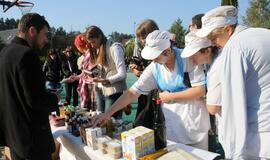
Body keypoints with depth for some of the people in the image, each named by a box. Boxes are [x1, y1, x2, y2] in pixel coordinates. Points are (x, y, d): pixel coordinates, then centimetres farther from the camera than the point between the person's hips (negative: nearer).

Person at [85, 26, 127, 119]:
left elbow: (122, 74, -17)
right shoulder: (98, 50, 13)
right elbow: (101, 71, 12)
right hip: (100, 91, 7)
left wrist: (107, 81, -28)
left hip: (114, 92, -7)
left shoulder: (115, 48, -11)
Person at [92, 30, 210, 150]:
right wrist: (108, 114, -13)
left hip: (194, 121, -2)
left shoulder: (187, 59, -16)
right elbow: (132, 93, -8)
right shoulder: (154, 68, -8)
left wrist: (170, 96, -14)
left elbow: (200, 91, -16)